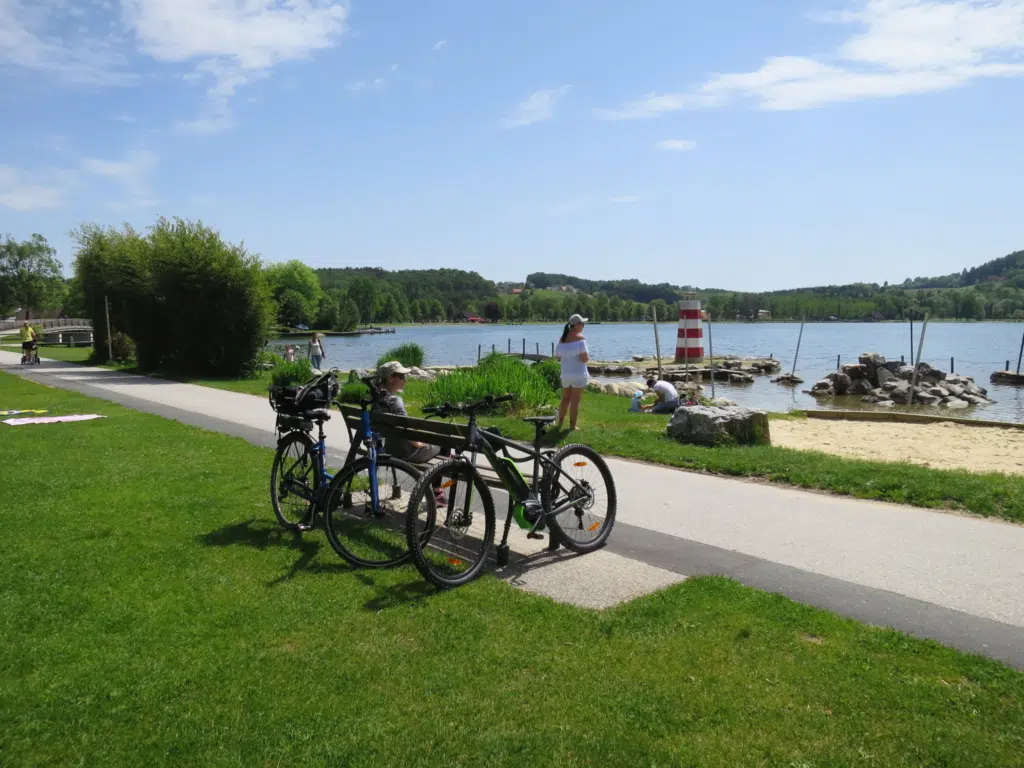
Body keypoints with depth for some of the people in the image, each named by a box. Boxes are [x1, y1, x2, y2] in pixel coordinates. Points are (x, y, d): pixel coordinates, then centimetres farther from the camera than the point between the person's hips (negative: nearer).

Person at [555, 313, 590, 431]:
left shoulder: (562, 338, 7)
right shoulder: (579, 337, -13)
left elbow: (558, 357, 10)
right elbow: (584, 358, -19)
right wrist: (588, 358, 3)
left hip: (565, 374, 6)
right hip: (578, 374, -6)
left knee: (565, 399, 18)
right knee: (575, 400, 2)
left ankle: (560, 423, 22)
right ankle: (572, 426, 8)